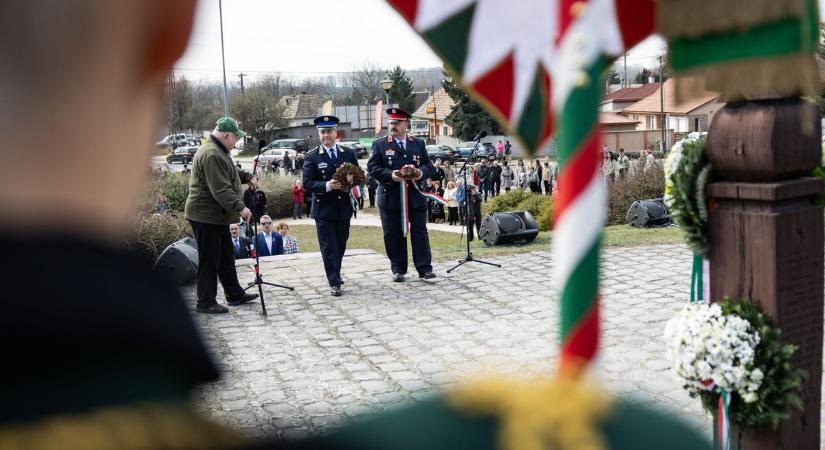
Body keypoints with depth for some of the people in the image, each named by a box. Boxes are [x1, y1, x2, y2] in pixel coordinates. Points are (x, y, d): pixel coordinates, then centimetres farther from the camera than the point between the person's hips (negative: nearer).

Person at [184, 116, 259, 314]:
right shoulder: (211, 155, -22)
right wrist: (240, 207, -29)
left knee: (226, 256, 17)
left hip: (217, 215, 11)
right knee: (209, 260, -3)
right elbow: (221, 190, -28)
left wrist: (248, 177, 19)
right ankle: (206, 303, 5)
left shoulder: (218, 151, 14)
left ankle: (235, 294, 27)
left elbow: (229, 173, 31)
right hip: (206, 215, -11)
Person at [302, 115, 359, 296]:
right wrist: (327, 186, -24)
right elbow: (307, 183, -9)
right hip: (324, 209, -3)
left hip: (344, 208, 3)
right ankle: (334, 283, 2)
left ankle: (335, 274, 34)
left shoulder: (349, 154, 7)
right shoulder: (312, 157, -3)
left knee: (341, 245, 14)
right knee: (329, 247, -2)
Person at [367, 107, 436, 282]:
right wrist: (390, 175, -18)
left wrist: (422, 172, -12)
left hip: (415, 197, 2)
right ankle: (398, 270, 14)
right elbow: (372, 167, -3)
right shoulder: (379, 144, 3)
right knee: (393, 235, 4)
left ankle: (424, 268, 7)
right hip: (391, 197, -1)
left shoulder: (419, 144, 11)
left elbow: (429, 165, 11)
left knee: (420, 232, 2)